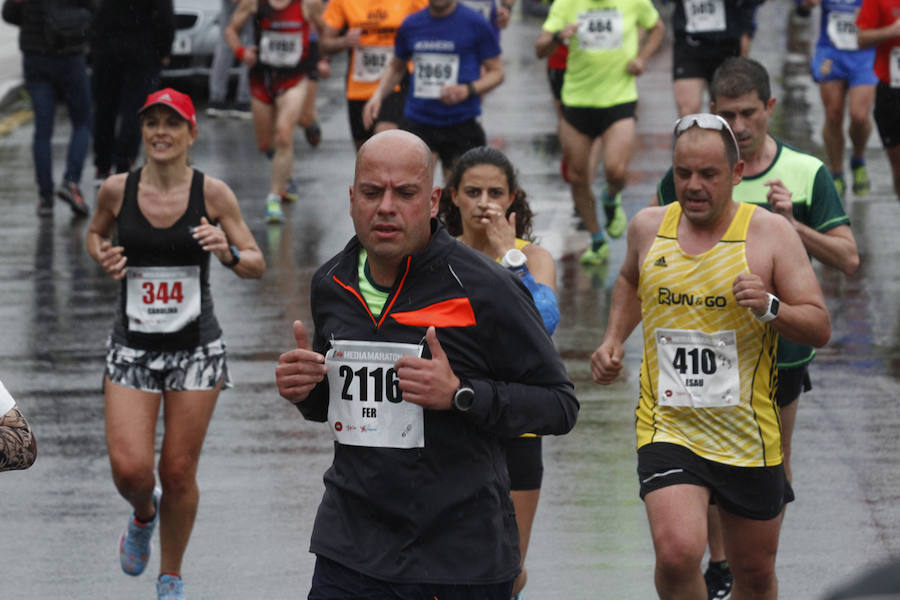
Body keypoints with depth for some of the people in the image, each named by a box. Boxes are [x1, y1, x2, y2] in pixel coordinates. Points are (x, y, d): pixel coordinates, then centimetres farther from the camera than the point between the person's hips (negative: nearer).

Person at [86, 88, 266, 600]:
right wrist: (103, 257, -3)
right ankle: (144, 513, 28)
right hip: (132, 347, 1)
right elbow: (95, 234, 19)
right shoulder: (117, 190, -2)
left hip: (196, 349, -1)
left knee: (179, 472, 3)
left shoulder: (212, 193, -5)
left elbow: (258, 265, 1)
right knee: (129, 469, -10)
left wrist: (228, 252, -20)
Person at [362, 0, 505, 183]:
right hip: (416, 122, 3)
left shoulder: (475, 23, -3)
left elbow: (496, 72, 0)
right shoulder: (411, 24, 8)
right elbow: (396, 67, 24)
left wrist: (467, 90, -18)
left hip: (461, 124, -3)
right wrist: (378, 96, 6)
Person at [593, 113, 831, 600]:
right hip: (668, 429, 0)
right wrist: (613, 339, 13)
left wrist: (769, 308, -26)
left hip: (748, 438, 0)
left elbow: (819, 328, -7)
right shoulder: (649, 227, 4)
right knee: (677, 553, -22)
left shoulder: (770, 233, -6)